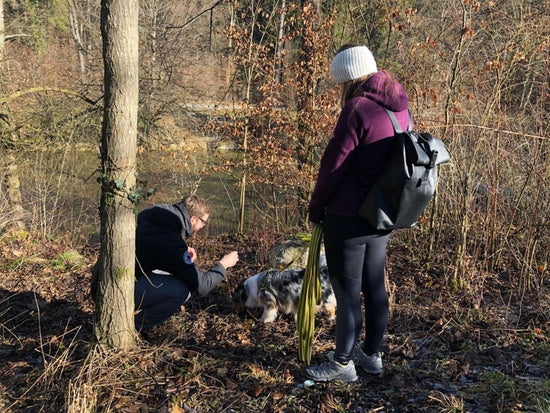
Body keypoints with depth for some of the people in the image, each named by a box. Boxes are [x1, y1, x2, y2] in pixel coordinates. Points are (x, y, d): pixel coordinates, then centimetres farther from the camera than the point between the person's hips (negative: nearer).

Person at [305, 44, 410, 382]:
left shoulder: (358, 107, -18)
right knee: (375, 285, 18)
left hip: (349, 217, -8)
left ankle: (343, 363, 18)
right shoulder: (400, 107, 7)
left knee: (347, 291, 4)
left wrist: (316, 207, -4)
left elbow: (333, 164, -16)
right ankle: (372, 353, 32)